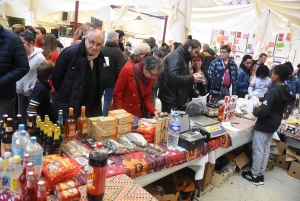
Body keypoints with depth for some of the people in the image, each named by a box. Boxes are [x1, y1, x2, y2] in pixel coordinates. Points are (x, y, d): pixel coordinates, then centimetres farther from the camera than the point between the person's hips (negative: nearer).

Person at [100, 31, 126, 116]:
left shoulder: (101, 49, -2)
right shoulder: (118, 52, -13)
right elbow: (121, 69, -21)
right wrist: (117, 80, -5)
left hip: (99, 80, 4)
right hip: (111, 81, -4)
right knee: (108, 101, 7)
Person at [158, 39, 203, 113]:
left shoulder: (183, 57, 17)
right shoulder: (175, 56, -15)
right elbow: (173, 77, -28)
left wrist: (192, 77, 4)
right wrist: (192, 78, -19)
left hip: (177, 99, 10)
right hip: (170, 99, -10)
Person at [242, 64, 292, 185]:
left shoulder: (273, 91, -24)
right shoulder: (286, 91, 5)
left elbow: (263, 111, -28)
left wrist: (255, 110, -9)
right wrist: (260, 106, 11)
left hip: (264, 125, -9)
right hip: (274, 125, 9)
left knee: (258, 150, 3)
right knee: (266, 149, 16)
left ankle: (255, 176, 14)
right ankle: (261, 175, 26)